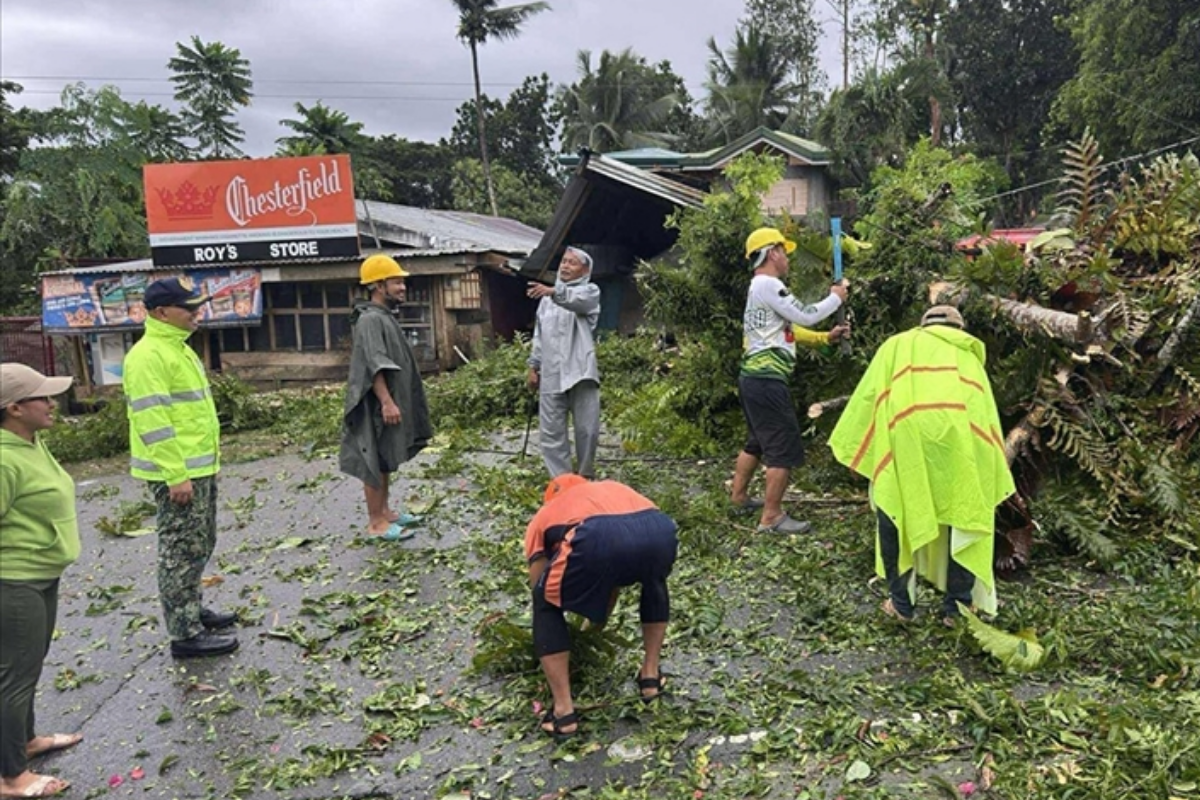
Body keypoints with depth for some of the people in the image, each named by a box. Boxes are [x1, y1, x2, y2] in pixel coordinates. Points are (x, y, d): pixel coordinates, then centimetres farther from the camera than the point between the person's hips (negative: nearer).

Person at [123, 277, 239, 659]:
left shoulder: (179, 348, 15)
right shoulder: (148, 356, -17)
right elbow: (153, 421, -22)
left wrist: (207, 460, 22)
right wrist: (176, 475, -23)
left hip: (200, 468, 10)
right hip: (177, 473, -10)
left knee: (200, 546, 19)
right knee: (182, 551, -3)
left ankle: (193, 610, 34)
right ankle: (185, 634, 6)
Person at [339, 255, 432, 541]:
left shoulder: (385, 317, 15)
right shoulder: (370, 320, -18)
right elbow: (374, 366, -25)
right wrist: (386, 402, -30)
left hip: (391, 401, 10)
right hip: (377, 405, -10)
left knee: (387, 460, 17)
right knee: (376, 461, -3)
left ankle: (384, 510, 27)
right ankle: (376, 522, 4)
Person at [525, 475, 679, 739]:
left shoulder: (544, 514, 35)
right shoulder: (613, 488, 44)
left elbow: (539, 587, 38)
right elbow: (614, 572, 52)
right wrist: (598, 621, 65)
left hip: (597, 540, -3)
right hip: (659, 533, 4)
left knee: (546, 605, 25)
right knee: (655, 582, 40)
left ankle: (563, 711, 20)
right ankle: (651, 675, 41)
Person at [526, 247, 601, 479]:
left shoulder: (590, 291, 4)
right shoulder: (547, 298, 21)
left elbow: (577, 299, -22)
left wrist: (554, 292, -41)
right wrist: (534, 366, 15)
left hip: (580, 371, -4)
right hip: (551, 373, 4)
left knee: (587, 428, 0)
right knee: (550, 430, 1)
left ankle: (585, 475, 18)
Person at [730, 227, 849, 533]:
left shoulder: (760, 288, 20)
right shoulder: (768, 285, -13)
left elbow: (790, 328, 21)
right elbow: (805, 315, -13)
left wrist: (826, 337, 17)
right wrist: (836, 298, 3)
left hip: (755, 378, 11)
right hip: (766, 381, -11)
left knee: (758, 441, 24)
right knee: (785, 448, -7)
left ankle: (739, 496, 35)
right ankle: (771, 517, -2)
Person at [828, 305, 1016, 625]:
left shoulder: (898, 345, 30)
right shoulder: (969, 355, 35)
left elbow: (868, 395, 21)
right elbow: (988, 412, 32)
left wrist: (854, 447, 24)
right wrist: (995, 480, 36)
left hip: (908, 432, -2)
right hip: (964, 433, 2)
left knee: (896, 511, 14)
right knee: (966, 515, 17)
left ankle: (901, 602, 19)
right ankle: (957, 606, 20)